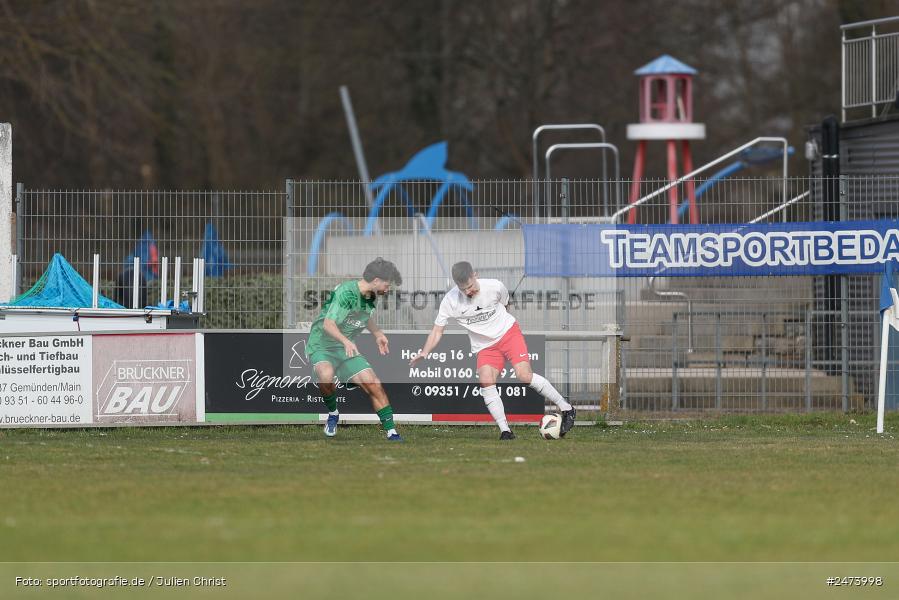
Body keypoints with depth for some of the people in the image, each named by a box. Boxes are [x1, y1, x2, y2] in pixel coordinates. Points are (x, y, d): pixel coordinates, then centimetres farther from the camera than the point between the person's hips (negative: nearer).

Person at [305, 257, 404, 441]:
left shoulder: (371, 296, 2)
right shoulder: (346, 293, -25)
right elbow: (328, 324, -31)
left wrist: (377, 333, 15)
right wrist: (346, 341, -46)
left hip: (347, 348, 7)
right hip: (322, 345, -7)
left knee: (374, 385, -6)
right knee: (326, 376, -37)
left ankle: (391, 432, 2)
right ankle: (333, 413, -10)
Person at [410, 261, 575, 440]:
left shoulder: (494, 287, -16)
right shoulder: (450, 301, -15)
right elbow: (437, 331, -8)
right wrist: (424, 352, -24)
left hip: (508, 332, -2)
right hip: (485, 346, 2)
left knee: (524, 375, -20)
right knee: (485, 381, -22)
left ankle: (566, 409, -5)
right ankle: (505, 430, -18)